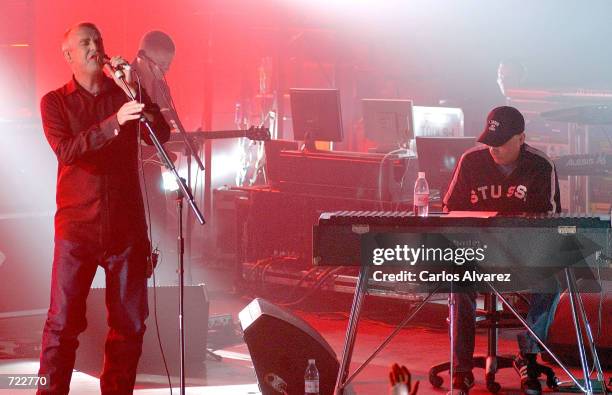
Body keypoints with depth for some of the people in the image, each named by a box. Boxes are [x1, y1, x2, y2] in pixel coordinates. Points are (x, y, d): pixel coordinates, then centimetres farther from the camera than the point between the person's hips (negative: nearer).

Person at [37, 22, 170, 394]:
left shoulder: (124, 94, 10)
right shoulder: (55, 102, 4)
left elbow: (162, 135, -3)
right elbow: (66, 151, -13)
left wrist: (134, 91, -16)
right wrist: (114, 123, -26)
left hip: (127, 227, 3)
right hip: (77, 227, -2)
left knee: (130, 322, 5)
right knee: (62, 322, -6)